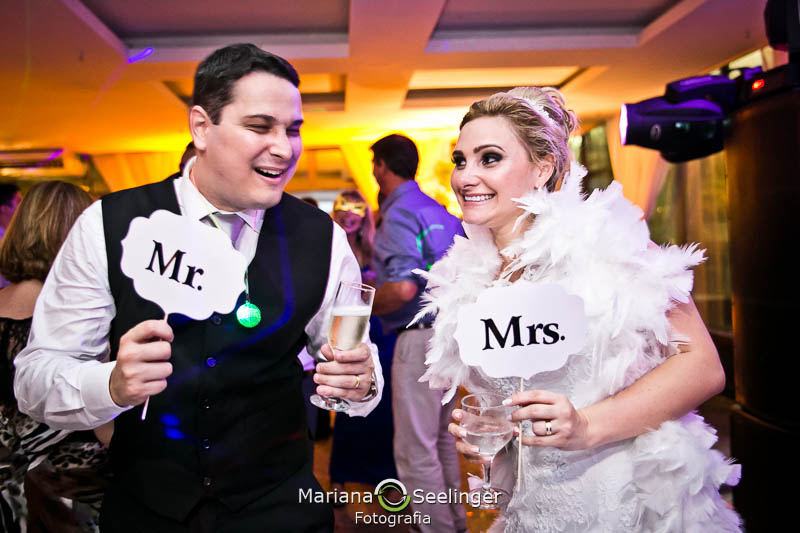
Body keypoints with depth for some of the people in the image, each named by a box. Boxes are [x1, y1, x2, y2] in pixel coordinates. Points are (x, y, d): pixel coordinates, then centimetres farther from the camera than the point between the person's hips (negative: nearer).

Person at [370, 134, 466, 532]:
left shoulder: (399, 215, -14)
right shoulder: (441, 211, 13)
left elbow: (403, 289, -27)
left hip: (420, 336, -10)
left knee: (415, 451, 1)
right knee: (441, 439, 23)